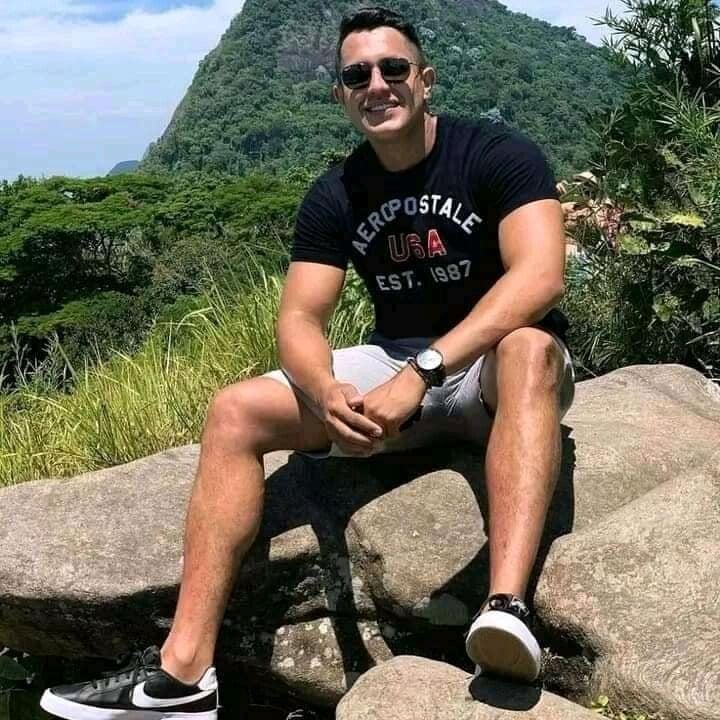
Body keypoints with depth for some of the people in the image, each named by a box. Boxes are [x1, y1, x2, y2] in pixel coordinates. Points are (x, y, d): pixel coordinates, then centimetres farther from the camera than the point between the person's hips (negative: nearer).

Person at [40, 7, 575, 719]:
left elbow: (540, 275, -27)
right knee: (236, 410, -13)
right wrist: (326, 392, -29)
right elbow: (300, 319, -5)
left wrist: (421, 372, -36)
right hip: (396, 368, 4)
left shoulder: (497, 153, -12)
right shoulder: (336, 195, 1)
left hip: (490, 367, -4)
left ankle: (506, 606, -51)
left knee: (528, 348, -40)